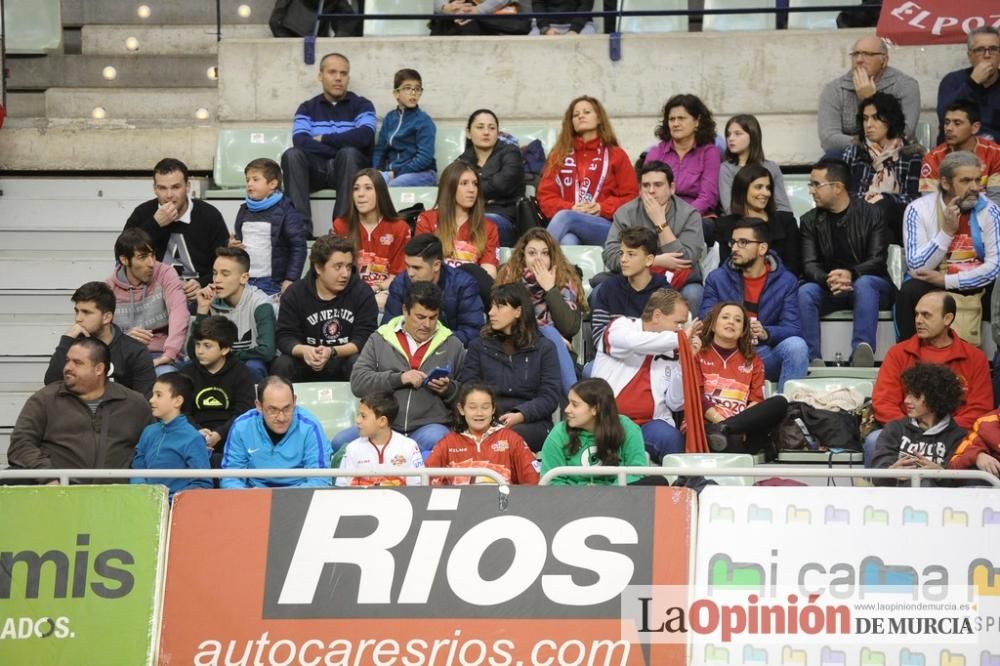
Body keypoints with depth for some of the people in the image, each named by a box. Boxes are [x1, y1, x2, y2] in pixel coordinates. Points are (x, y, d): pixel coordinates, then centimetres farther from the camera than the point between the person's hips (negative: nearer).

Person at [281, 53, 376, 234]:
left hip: (348, 171, -1)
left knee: (349, 154, -34)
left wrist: (323, 139, -7)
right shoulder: (307, 108, 13)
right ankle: (301, 228, -37)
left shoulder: (361, 105, 9)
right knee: (292, 155, -27)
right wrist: (340, 146, -15)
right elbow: (300, 141, -7)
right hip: (316, 171, 2)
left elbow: (365, 136, -13)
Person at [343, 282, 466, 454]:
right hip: (383, 425, 2)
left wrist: (449, 390, -7)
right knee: (341, 442, -25)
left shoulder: (452, 345, 13)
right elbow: (357, 381, 2)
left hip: (429, 426, -2)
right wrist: (398, 378, -10)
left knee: (435, 440, -38)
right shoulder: (380, 339, 12)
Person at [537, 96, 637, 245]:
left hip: (606, 228, -1)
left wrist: (602, 208, -7)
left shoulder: (616, 155, 17)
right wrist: (570, 208, -6)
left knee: (564, 216, -36)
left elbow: (630, 195, 11)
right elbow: (546, 195, 14)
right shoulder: (559, 155, 22)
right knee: (567, 242, -40)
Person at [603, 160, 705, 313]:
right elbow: (610, 256, -16)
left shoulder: (689, 214, -8)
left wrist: (660, 222, -20)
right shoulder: (626, 213, -4)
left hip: (679, 282, -1)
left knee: (692, 294, -33)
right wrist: (657, 261, -21)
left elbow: (685, 261, -20)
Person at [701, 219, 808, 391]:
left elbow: (793, 329, -5)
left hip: (767, 356, 1)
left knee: (796, 345, -30)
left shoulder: (786, 281, 4)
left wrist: (765, 333, -27)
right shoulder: (717, 278, 6)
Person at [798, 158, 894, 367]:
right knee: (804, 292, -28)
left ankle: (862, 349, -50)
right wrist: (827, 280, -28)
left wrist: (851, 274, -33)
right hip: (828, 289, 3)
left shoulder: (871, 214, -2)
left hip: (867, 282, -2)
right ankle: (813, 359, -35)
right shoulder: (810, 220, 6)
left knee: (863, 284, -37)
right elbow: (809, 265, -4)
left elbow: (878, 260, -12)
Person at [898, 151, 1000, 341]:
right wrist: (947, 231, -22)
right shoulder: (918, 210, -7)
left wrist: (947, 281, -19)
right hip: (932, 286, -1)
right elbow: (916, 269, -14)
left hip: (977, 286, 1)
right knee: (909, 291, -30)